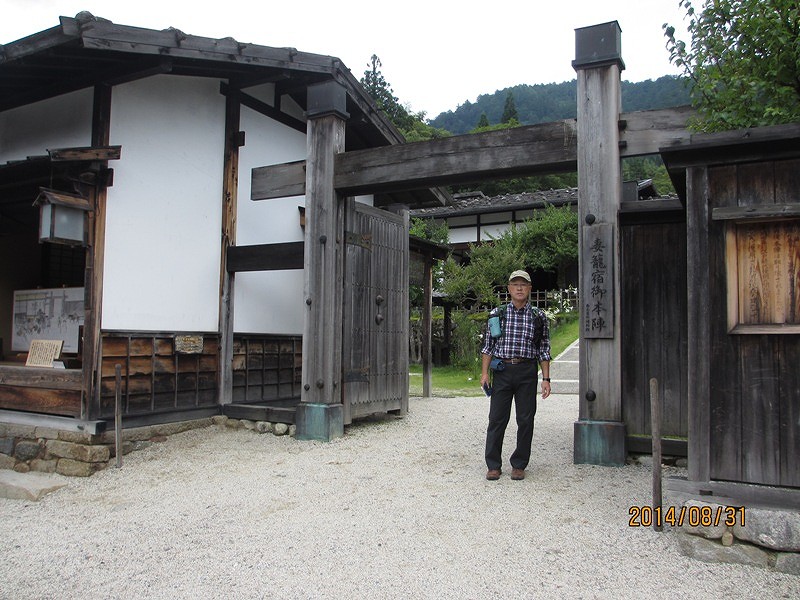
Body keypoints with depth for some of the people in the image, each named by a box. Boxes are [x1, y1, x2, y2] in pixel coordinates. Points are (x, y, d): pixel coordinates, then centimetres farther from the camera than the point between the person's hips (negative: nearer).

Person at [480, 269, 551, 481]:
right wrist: (484, 373, -1)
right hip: (502, 370, 0)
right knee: (497, 418, 0)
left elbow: (544, 350, 9)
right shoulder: (497, 314, 7)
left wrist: (546, 379, 3)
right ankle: (493, 465, 10)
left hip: (527, 371, 0)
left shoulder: (538, 316, 7)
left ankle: (519, 465, 16)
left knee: (526, 420, 3)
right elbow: (488, 346, 8)